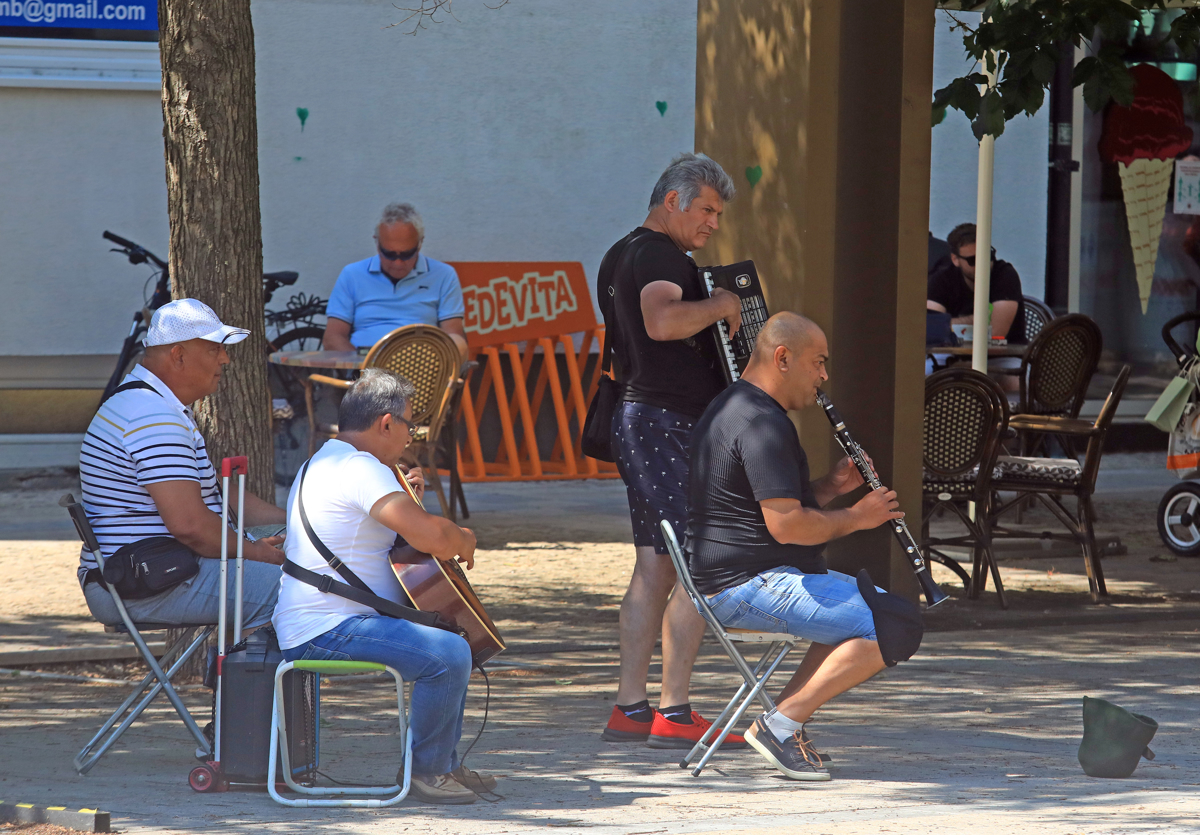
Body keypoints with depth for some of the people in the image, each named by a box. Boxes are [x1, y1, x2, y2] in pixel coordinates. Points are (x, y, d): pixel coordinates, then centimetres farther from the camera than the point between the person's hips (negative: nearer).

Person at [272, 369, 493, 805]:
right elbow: (432, 537, -27)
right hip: (327, 630, -12)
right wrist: (464, 539, -6)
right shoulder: (360, 469, -17)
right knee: (449, 654, -26)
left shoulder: (323, 462, 19)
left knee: (453, 637, 23)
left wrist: (403, 498, 25)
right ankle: (423, 770, -11)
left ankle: (444, 763, 25)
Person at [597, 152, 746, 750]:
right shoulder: (659, 255, -14)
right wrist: (721, 305, -17)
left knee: (653, 566, 11)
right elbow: (663, 321, -33)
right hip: (672, 422, -11)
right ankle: (674, 713, -11)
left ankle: (629, 709, 10)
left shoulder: (618, 257, 20)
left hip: (636, 417, 11)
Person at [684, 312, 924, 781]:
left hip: (725, 582, 11)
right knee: (897, 629, -19)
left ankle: (784, 718, 12)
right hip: (750, 586, -11)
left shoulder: (732, 409, 19)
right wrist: (855, 518, -9)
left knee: (872, 601, 26)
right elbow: (787, 525, -24)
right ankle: (781, 724, -16)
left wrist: (830, 488, 11)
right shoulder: (762, 424, -17)